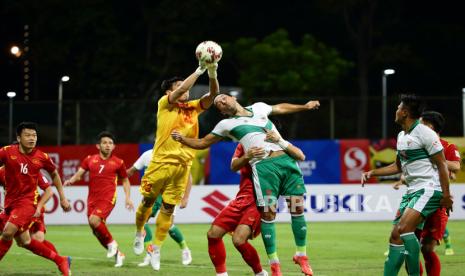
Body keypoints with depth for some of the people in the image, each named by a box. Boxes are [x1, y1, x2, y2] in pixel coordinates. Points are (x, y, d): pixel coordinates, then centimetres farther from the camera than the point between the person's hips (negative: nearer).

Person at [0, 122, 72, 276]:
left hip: (27, 201, -3)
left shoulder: (41, 157, -4)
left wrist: (63, 198, 15)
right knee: (24, 242, 11)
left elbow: (54, 174, 14)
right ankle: (61, 260, 25)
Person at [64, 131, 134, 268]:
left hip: (108, 199, -4)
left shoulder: (118, 162, 4)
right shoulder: (89, 160, 9)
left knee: (94, 220, -28)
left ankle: (111, 242, -5)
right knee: (98, 232, 4)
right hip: (92, 199, 4)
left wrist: (128, 198, 4)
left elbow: (125, 180, 15)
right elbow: (79, 173, 2)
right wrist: (71, 180, -20)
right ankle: (118, 254, 23)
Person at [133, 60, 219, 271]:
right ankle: (139, 233, 34)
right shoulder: (164, 103, 0)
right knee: (147, 201, 7)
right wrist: (199, 70, -18)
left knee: (168, 208, 3)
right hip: (161, 162, -3)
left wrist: (212, 74, -14)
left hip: (182, 165, 3)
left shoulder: (193, 108, 12)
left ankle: (156, 248, 12)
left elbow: (212, 94, 3)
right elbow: (180, 90, -17)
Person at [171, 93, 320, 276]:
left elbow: (281, 108, 40)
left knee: (298, 208, -1)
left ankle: (301, 255, 13)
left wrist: (305, 106, 43)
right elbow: (202, 143, 16)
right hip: (263, 165, -3)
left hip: (287, 158, 3)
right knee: (268, 213, -10)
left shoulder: (259, 108, 22)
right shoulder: (226, 124, 13)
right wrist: (182, 139, 0)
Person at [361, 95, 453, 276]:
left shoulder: (425, 133, -11)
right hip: (412, 191, 9)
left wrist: (446, 195, -16)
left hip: (429, 189, -9)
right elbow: (398, 166, 29)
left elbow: (441, 164, -11)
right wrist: (372, 173, 20)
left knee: (404, 228, -26)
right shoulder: (401, 136, 15)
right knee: (396, 235, 2)